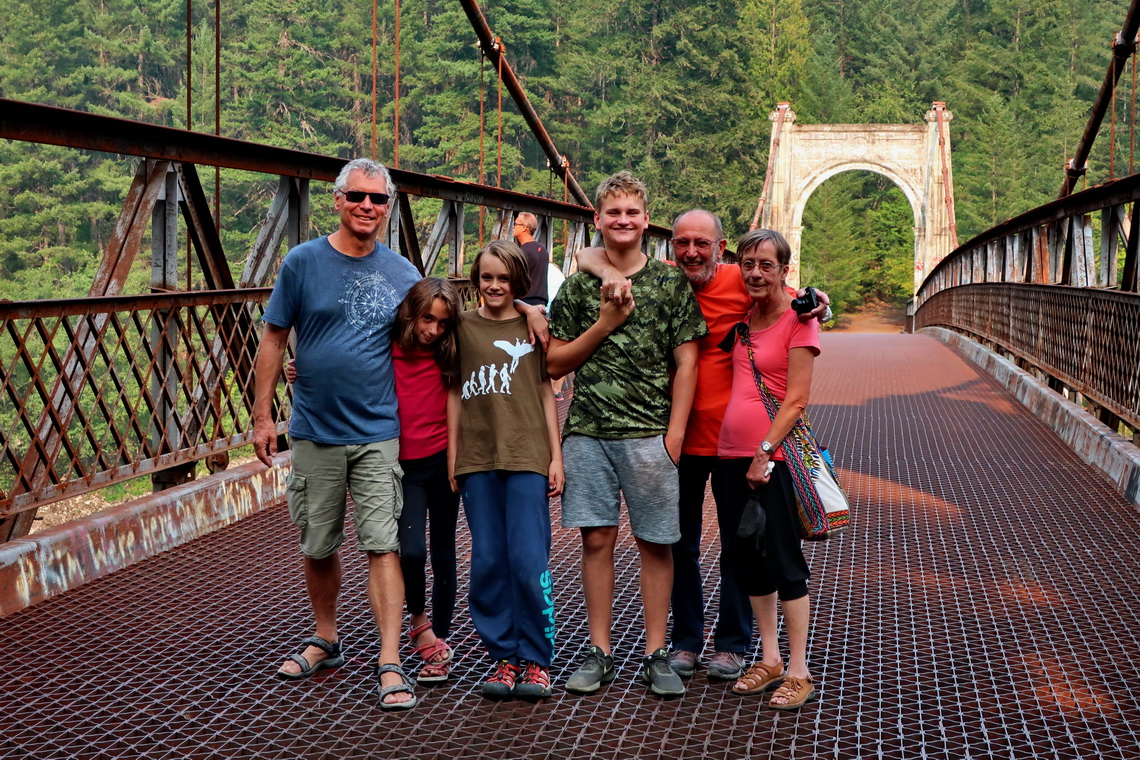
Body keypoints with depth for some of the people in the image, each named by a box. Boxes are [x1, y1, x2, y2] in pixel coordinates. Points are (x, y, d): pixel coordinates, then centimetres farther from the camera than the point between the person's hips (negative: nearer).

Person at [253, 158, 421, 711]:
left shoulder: (403, 275, 2)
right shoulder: (303, 263, -2)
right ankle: (325, 641, 32)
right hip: (315, 432, 1)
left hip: (380, 433, 0)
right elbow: (273, 340, 1)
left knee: (383, 545, -7)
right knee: (318, 547, 12)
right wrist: (262, 415, -2)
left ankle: (390, 662, -6)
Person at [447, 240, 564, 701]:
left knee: (530, 563, -5)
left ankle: (536, 658, 6)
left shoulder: (533, 326, 5)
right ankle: (504, 655, 14)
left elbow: (546, 391, 7)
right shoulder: (463, 327, 8)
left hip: (526, 457, -2)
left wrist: (555, 456, 2)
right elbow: (454, 393, 11)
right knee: (487, 563, 4)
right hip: (476, 459, 2)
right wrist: (451, 455, 7)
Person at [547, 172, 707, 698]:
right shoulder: (579, 285, 8)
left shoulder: (671, 284, 4)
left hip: (650, 433, -1)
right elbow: (556, 362, 7)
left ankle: (655, 655, 11)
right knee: (597, 539, 3)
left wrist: (674, 432, -5)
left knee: (655, 543, 2)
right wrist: (605, 324, -6)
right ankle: (599, 653, 13)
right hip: (588, 432, 1)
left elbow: (686, 363, 2)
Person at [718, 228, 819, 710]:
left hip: (774, 454, -7)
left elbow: (796, 399, -12)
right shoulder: (743, 316, 11)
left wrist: (766, 451, -17)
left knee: (784, 561, -3)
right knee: (748, 560, 12)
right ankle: (770, 660, 24)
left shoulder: (797, 320, -8)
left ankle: (798, 673, 4)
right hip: (733, 452, 7)